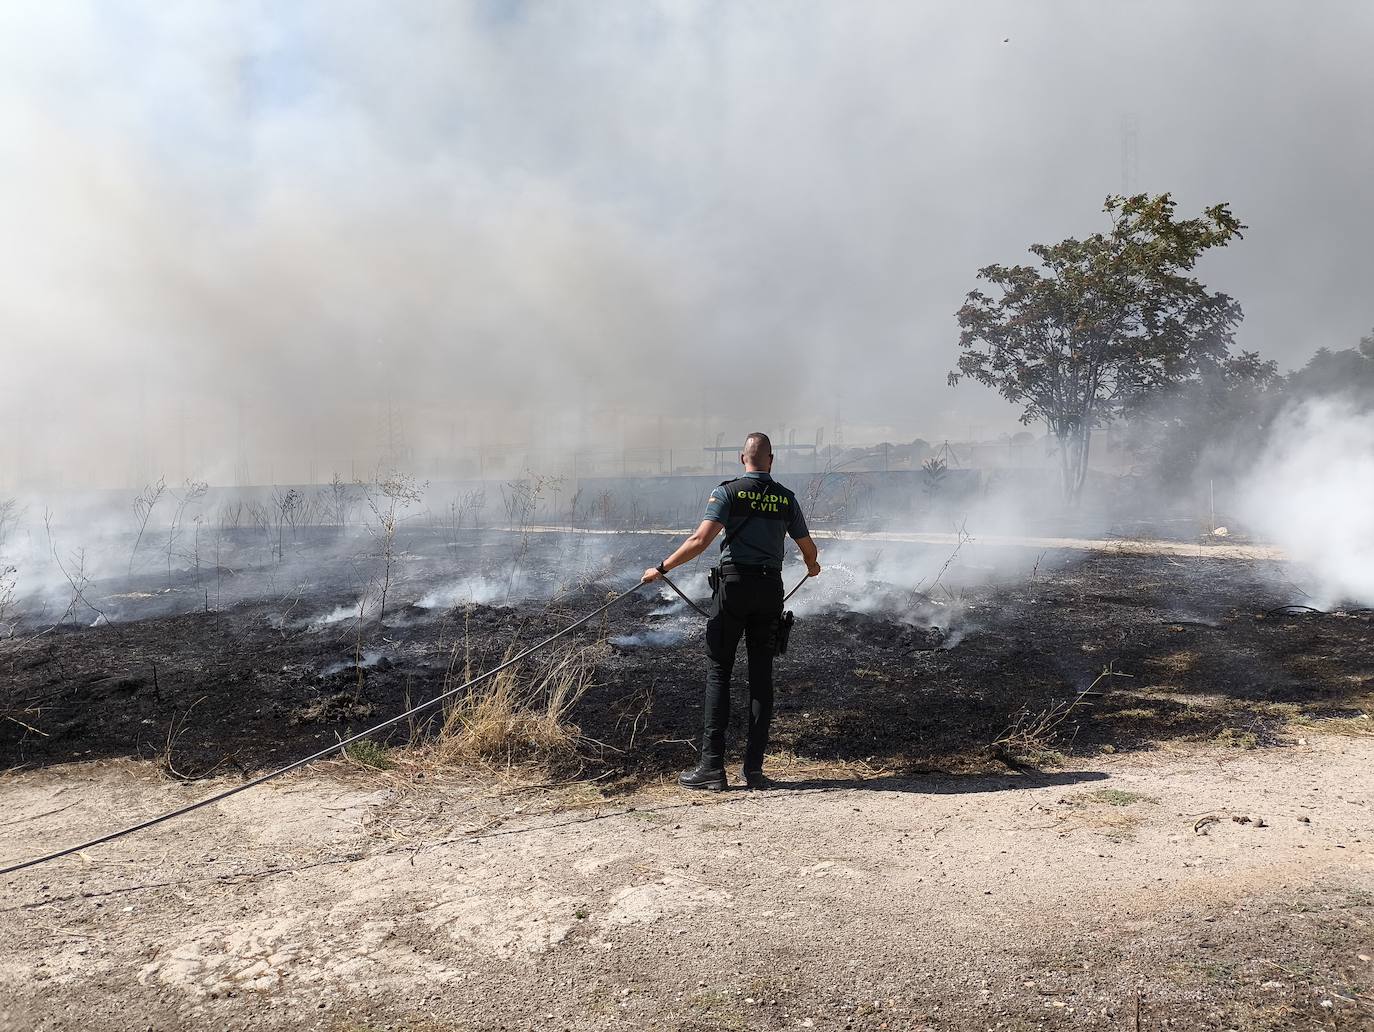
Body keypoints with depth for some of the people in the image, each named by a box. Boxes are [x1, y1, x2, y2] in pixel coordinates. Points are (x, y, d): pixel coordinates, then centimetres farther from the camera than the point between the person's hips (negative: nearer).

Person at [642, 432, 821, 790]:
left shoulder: (728, 492, -2)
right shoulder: (786, 498, 9)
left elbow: (700, 540, -14)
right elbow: (808, 549, 15)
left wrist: (661, 568, -7)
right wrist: (812, 566, 38)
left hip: (734, 585, -3)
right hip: (771, 589, 3)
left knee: (718, 671, 1)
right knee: (761, 676, 7)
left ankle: (712, 765, -3)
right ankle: (754, 768, 7)